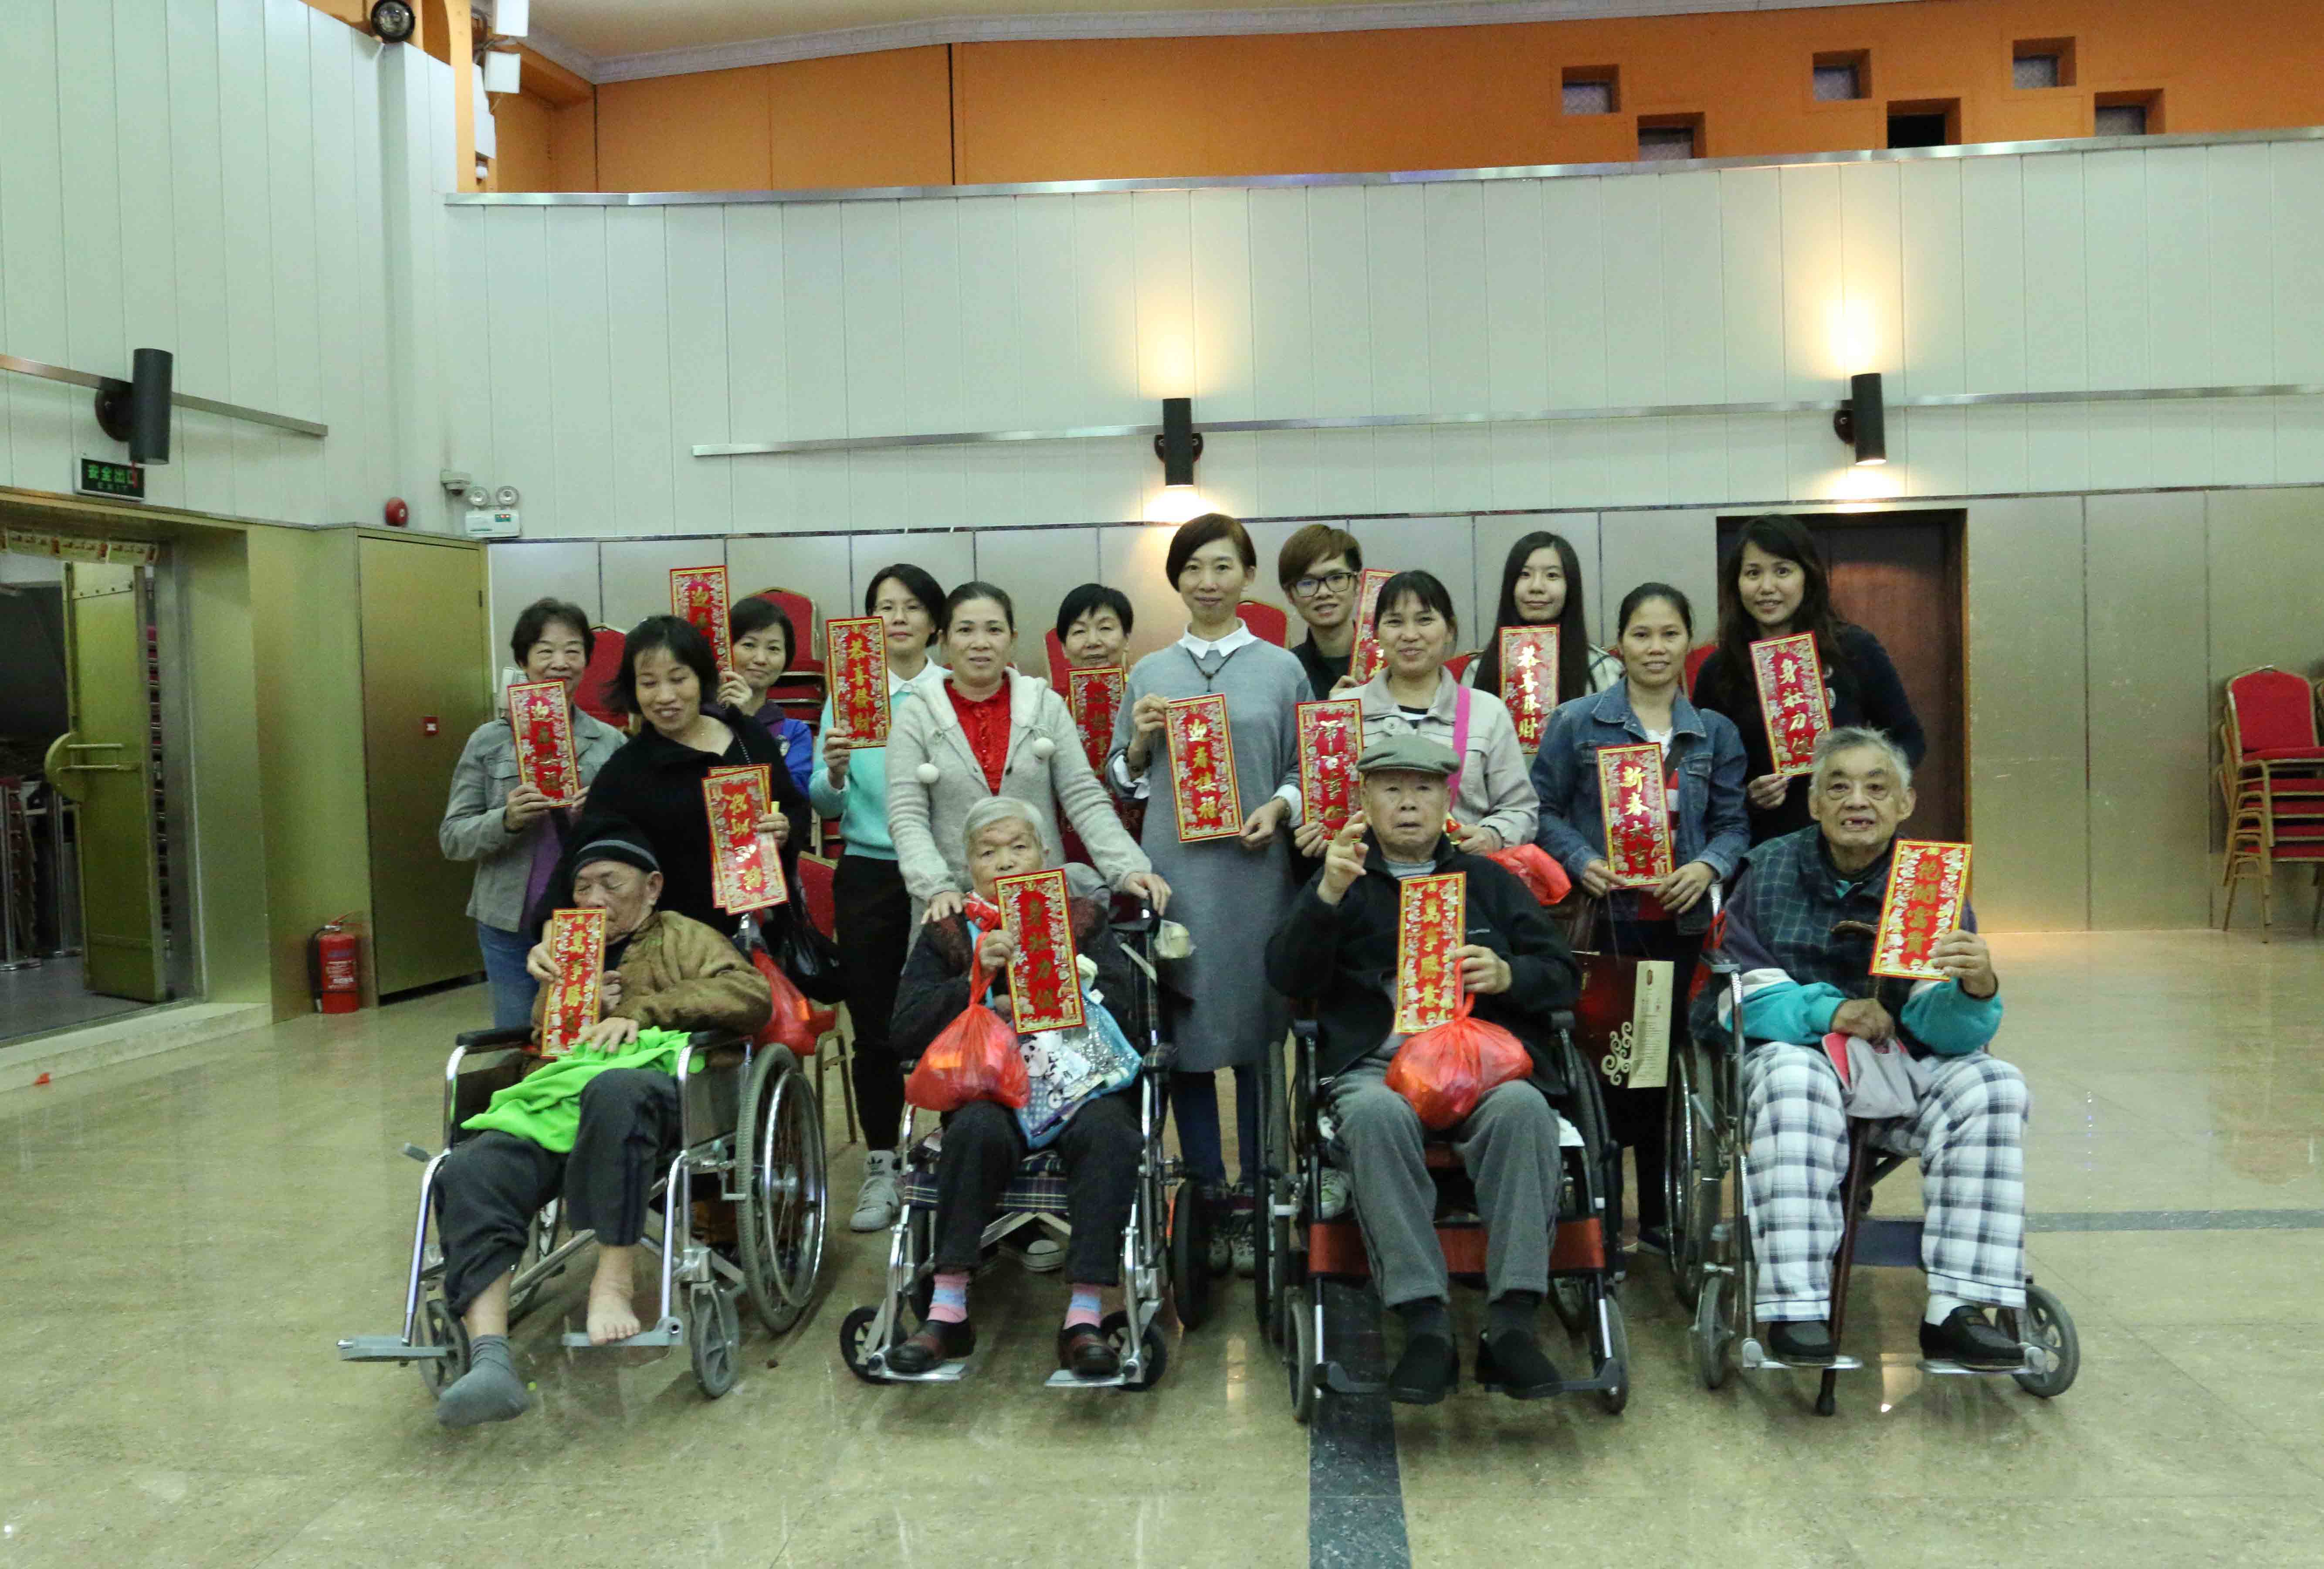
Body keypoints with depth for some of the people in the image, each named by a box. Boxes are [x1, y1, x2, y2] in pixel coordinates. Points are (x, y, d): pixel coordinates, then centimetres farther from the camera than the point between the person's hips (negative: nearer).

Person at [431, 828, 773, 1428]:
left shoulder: (683, 940, 24)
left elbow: (752, 994, 4)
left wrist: (643, 1013, -5)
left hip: (653, 1084, -4)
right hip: (556, 1102, 5)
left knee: (612, 1090, -43)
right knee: (469, 1171, -28)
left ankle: (613, 1279, -36)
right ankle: (489, 1360, -39)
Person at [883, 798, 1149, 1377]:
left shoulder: (1084, 921, 18)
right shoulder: (948, 933, 17)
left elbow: (1120, 1007, 1)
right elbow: (906, 1031, 4)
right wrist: (979, 981, -9)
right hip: (987, 1088, 0)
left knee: (1108, 1131, -33)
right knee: (977, 1130, -35)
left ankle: (1084, 1318, -32)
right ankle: (948, 1313, -27)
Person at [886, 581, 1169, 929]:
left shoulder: (1047, 707, 4)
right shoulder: (916, 719, 1)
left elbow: (1085, 799, -1)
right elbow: (907, 818, -5)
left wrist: (1128, 869, -13)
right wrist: (937, 888, -20)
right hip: (953, 907, -1)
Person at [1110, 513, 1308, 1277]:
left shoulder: (1281, 670, 8)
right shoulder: (1148, 674, 12)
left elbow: (1306, 770, 9)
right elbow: (1124, 780, 16)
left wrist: (1278, 808, -10)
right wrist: (1139, 739, -3)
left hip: (1254, 873, -1)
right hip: (1172, 872, 2)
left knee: (1255, 1034, 2)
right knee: (1186, 1037, 3)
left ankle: (1254, 1200, 13)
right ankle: (1207, 1196, 15)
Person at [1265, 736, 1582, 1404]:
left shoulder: (1489, 881, 26)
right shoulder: (1342, 883, 22)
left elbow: (1564, 977, 18)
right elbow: (1287, 976, 5)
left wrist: (1508, 974, -5)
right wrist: (1329, 893, -12)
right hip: (1376, 1062, -1)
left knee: (1523, 1108, -33)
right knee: (1375, 1114, -36)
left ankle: (1512, 1322, -29)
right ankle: (1425, 1324, -32)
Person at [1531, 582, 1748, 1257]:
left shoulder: (1715, 734, 10)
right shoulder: (1577, 723, 2)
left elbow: (1733, 821, 9)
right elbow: (1544, 809, 1)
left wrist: (1708, 865, -11)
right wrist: (1584, 862, -13)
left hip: (1681, 921, 3)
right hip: (1603, 919, -3)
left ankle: (1657, 1215, 20)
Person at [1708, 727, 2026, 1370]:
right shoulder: (1771, 871, 0)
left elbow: (1942, 1029, -6)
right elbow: (1740, 997, -4)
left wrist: (1977, 991, -30)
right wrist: (1828, 1010, -19)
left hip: (1897, 1060, 3)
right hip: (1794, 1048, -2)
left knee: (1993, 1085, -23)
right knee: (1794, 1080, -35)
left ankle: (1955, 1311, -24)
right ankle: (1796, 1311, -36)